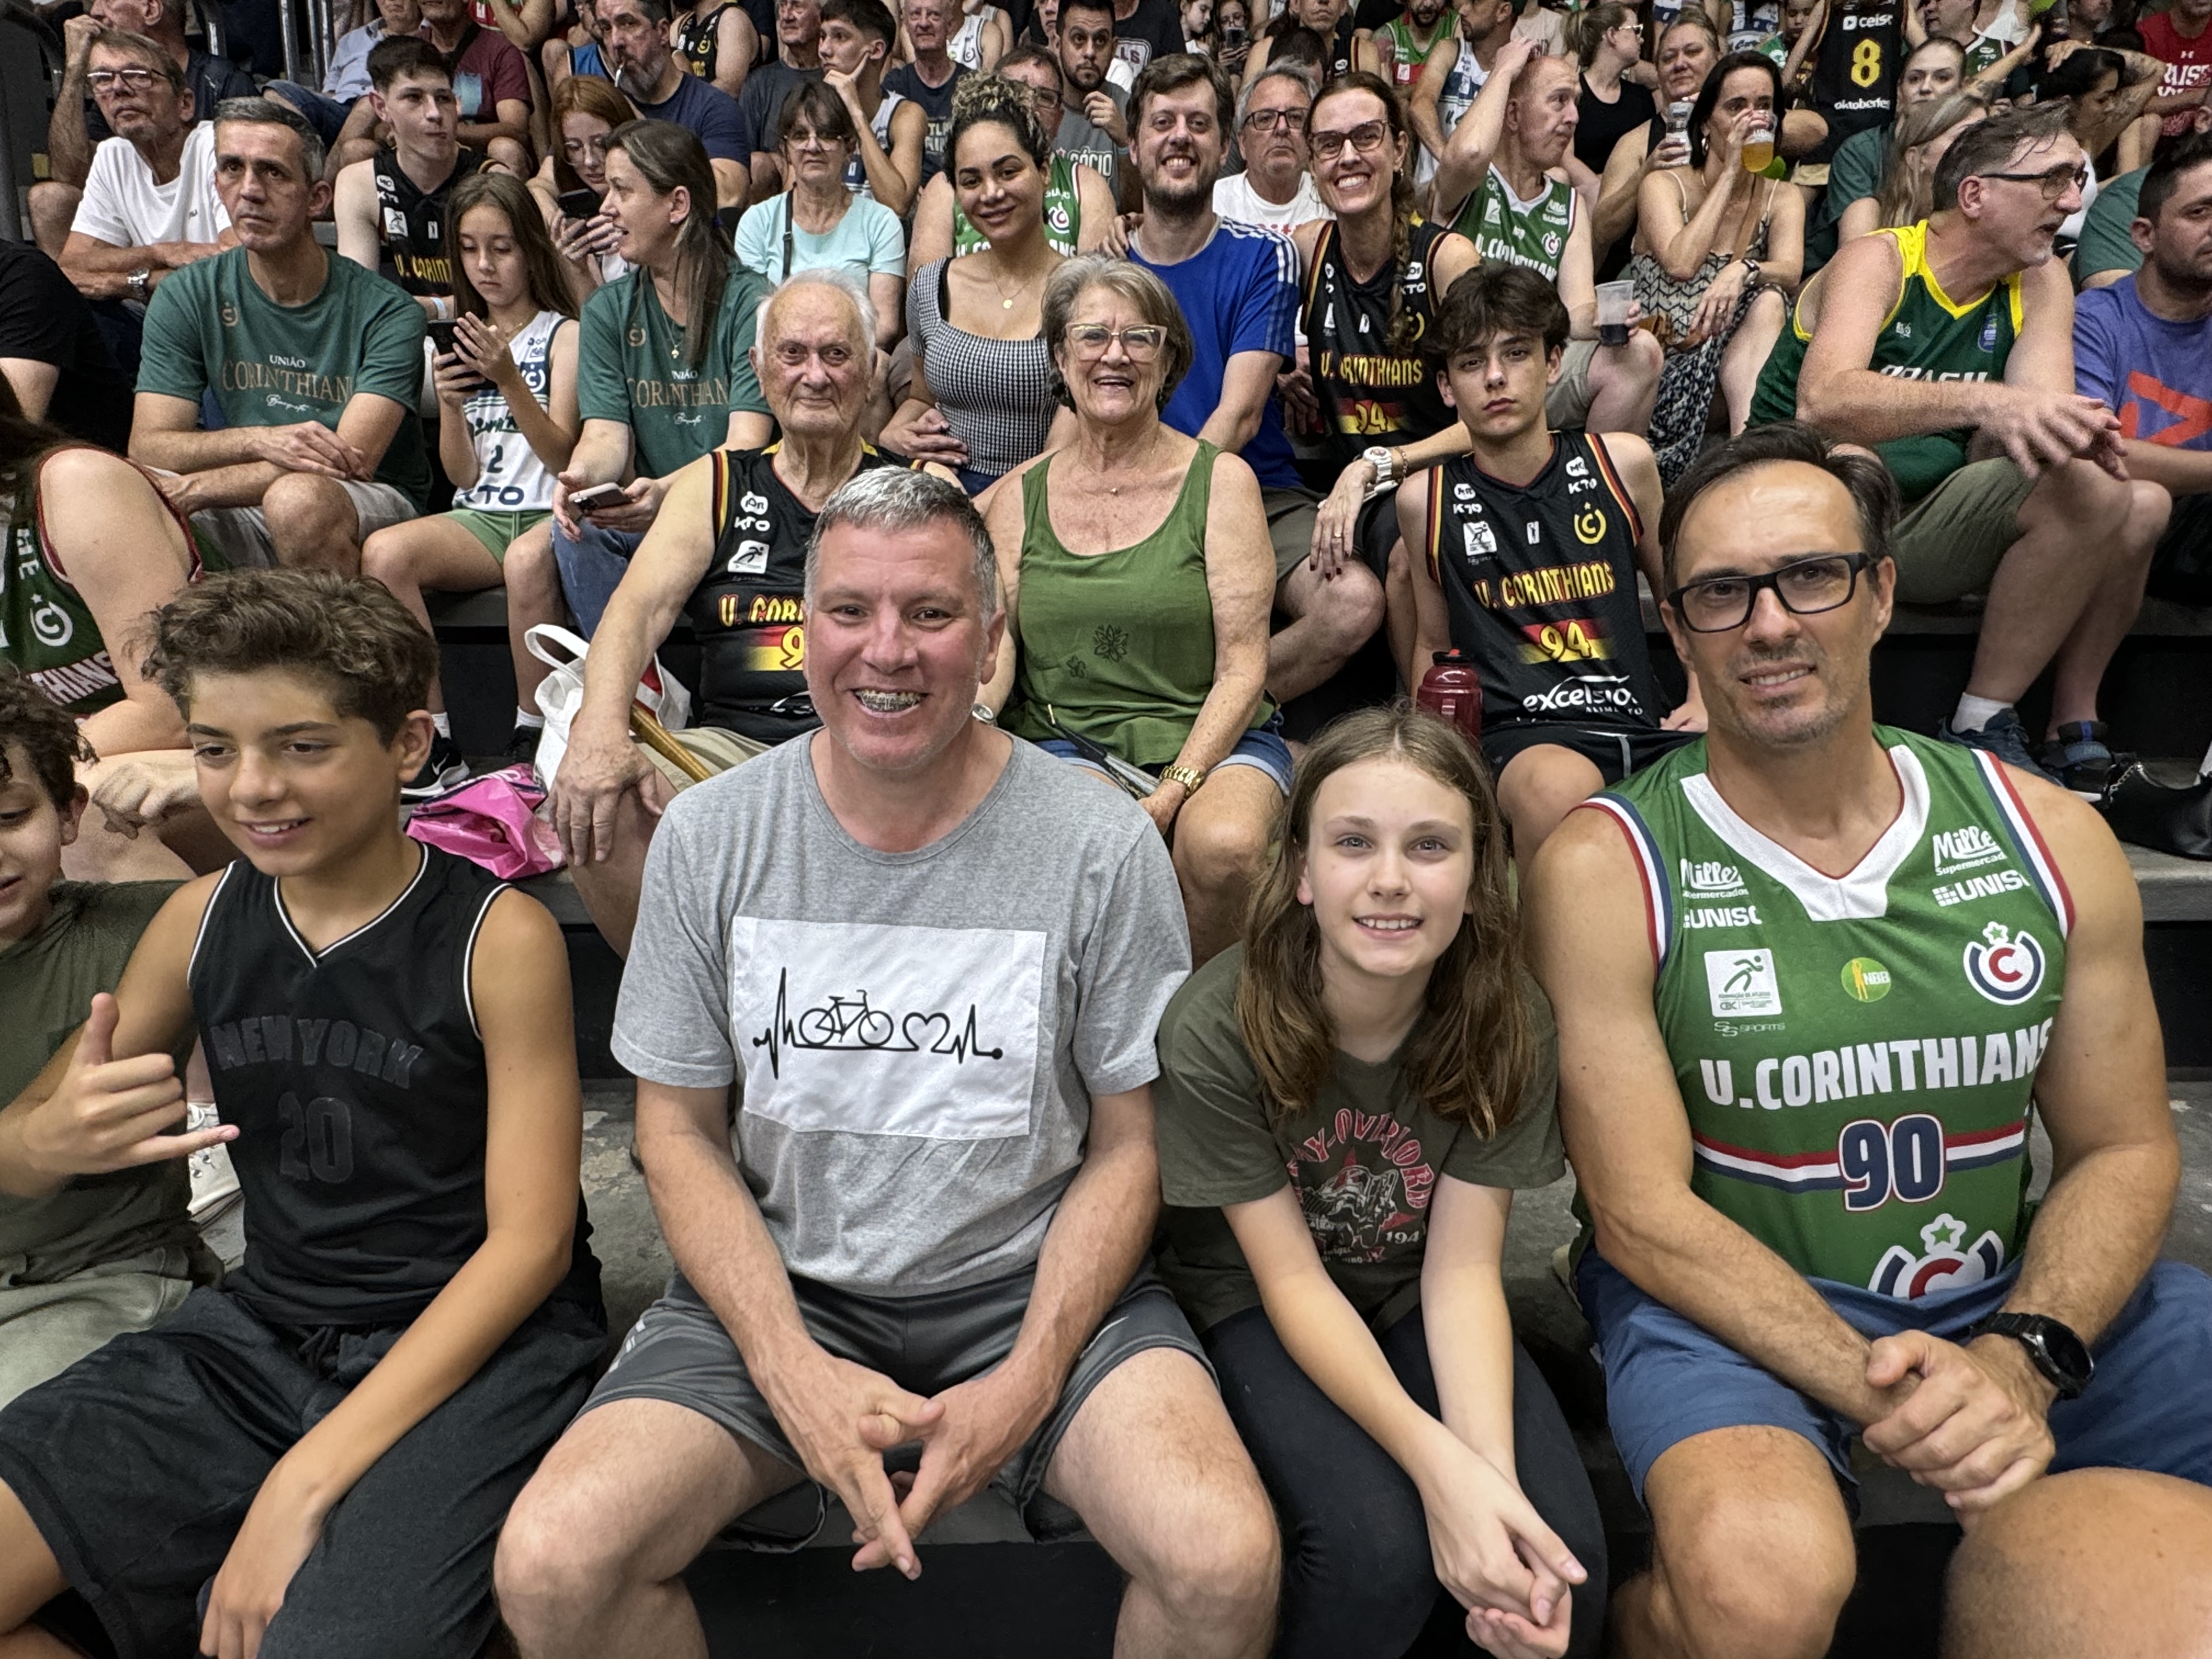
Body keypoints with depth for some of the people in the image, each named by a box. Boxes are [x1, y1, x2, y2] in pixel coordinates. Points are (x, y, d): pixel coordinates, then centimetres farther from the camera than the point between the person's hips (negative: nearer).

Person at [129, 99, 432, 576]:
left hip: (370, 508, -3)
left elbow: (353, 461, -18)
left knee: (300, 498, -37)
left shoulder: (387, 312, -9)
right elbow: (147, 448, -5)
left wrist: (194, 487, -24)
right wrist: (257, 440, -26)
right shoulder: (186, 298, 3)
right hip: (244, 517, 3)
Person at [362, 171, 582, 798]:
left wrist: (508, 378, -15)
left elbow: (562, 456, -3)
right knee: (383, 552, -27)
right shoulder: (463, 340, 21)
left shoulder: (563, 334, 10)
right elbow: (463, 475, 13)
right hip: (478, 517, 4)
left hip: (546, 514, -4)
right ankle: (434, 743, -22)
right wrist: (450, 401, -5)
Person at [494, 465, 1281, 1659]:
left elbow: (1129, 1144, -3)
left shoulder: (1104, 849, -9)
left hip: (1034, 1285, -1)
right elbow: (681, 1128, 1)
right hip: (778, 1286, 2)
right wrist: (793, 1372, -11)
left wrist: (1028, 1383, -14)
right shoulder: (707, 835, -3)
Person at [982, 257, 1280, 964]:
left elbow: (1242, 669, -3)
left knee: (1224, 843, -33)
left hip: (1210, 744, 0)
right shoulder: (1021, 494, 13)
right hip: (1061, 743, 1)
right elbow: (990, 645, 5)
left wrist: (1173, 791, -17)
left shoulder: (1221, 481, 4)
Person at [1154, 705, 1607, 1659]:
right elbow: (1292, 1279, -20)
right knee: (1380, 1545, -28)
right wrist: (1438, 1463, -34)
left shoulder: (1508, 1023, -16)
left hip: (1415, 1304, 3)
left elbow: (1461, 1268, -16)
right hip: (1251, 1306, -2)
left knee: (1559, 1550, -21)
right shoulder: (1214, 1029, -25)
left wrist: (1496, 1474, -33)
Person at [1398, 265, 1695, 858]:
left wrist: (1704, 701, 10)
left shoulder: (1623, 463, 11)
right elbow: (1432, 644, 18)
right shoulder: (1427, 498, 7)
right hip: (1518, 735, -2)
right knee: (1560, 788, -39)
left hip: (1644, 725, 2)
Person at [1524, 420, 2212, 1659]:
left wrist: (2020, 1361, -14)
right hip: (1729, 1301, -4)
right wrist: (1875, 1390, -24)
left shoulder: (2051, 837, 1)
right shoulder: (1605, 870, -12)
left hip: (2016, 1297, 5)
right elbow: (1644, 1215, -13)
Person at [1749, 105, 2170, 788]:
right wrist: (1984, 401, -43)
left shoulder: (2040, 283, 7)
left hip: (1920, 525, 6)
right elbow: (1825, 400, -31)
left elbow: (2037, 419, -7)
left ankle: (2073, 729, 1)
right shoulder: (1878, 260, -11)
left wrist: (2072, 432, -31)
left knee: (2140, 503, -9)